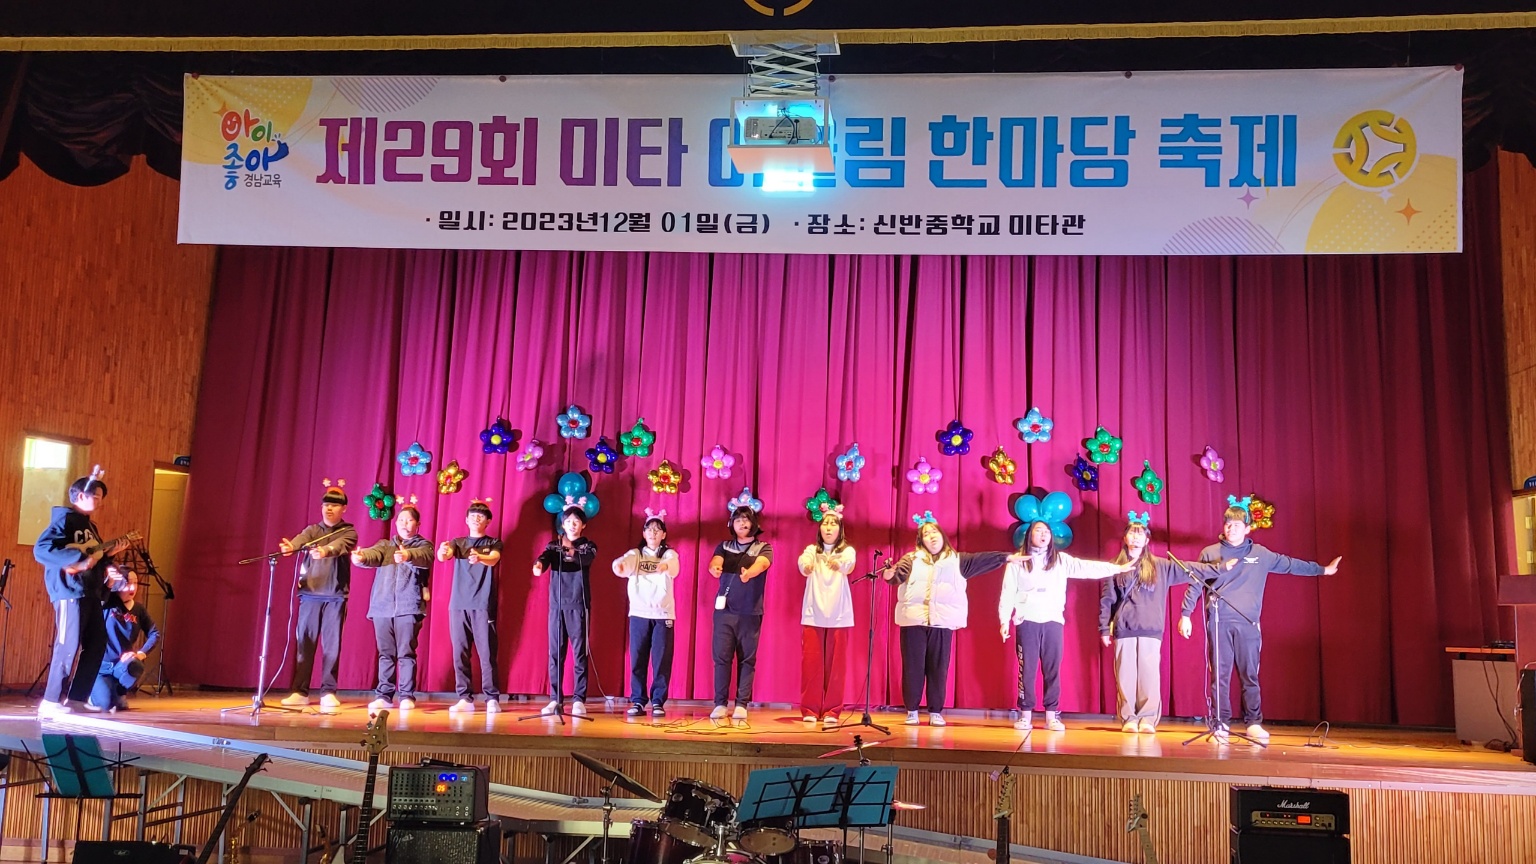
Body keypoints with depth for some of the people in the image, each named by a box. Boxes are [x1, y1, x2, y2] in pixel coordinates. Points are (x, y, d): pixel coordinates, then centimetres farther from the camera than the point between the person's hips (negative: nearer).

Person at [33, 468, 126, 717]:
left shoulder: (90, 525, 20)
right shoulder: (64, 519, -8)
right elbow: (40, 549, -20)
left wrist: (107, 554, 5)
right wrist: (78, 559, -24)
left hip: (91, 592, 9)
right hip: (69, 592, -9)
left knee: (97, 644, 9)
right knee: (68, 646, -9)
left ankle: (77, 695, 17)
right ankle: (51, 700, -2)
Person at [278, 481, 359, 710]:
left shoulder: (348, 532, 5)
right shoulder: (312, 530, 13)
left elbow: (339, 545, -18)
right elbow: (300, 540, -10)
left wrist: (325, 550, -41)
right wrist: (290, 546, -34)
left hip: (335, 596, -2)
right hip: (309, 594, 2)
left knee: (331, 645, -2)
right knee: (304, 642, 2)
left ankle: (328, 692, 3)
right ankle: (300, 691, 7)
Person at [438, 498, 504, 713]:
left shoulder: (494, 543, 7)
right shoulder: (458, 542, 14)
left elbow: (493, 560, -15)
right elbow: (444, 556, -7)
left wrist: (479, 557, -38)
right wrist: (442, 552, -32)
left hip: (484, 605, -3)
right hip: (458, 604, 3)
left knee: (487, 653, -6)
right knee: (460, 653, 1)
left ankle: (492, 698, -4)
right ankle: (465, 698, 6)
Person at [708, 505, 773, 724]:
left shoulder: (764, 548, 6)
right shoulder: (724, 547, 12)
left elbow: (761, 564, -16)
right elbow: (715, 562, -9)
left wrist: (748, 573, -40)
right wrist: (714, 568, -34)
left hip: (750, 612, -1)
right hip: (724, 609, 1)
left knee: (747, 659, -1)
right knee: (721, 657, -2)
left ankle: (741, 705, 3)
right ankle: (720, 704, 3)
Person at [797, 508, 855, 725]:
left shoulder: (847, 551, 6)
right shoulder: (811, 550, 8)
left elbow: (849, 565, -18)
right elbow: (803, 567, -14)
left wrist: (839, 564, -43)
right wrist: (807, 567, -40)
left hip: (839, 615, -1)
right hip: (813, 613, 1)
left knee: (835, 664, 0)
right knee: (811, 662, -2)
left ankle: (831, 711, 6)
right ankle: (809, 710, 6)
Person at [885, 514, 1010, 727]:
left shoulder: (957, 560, 12)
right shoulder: (912, 559, 7)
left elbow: (981, 560, 6)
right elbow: (899, 573, -8)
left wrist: (1006, 557, -3)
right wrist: (890, 574, -31)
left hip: (943, 622, 1)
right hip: (914, 620, -1)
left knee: (938, 667, 3)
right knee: (913, 666, 2)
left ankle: (935, 712, 12)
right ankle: (912, 711, 11)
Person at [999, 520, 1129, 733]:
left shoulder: (1061, 560, 11)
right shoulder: (1017, 561, 5)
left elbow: (1086, 568, 2)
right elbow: (1008, 593, 4)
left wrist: (1117, 568, -7)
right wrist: (1004, 620, -3)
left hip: (1053, 622, 2)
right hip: (1027, 621, -2)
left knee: (1052, 670, 2)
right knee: (1026, 669, 0)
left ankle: (1051, 715, 7)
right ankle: (1025, 714, 6)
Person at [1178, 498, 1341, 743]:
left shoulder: (1260, 554, 11)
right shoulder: (1210, 553, 8)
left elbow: (1290, 565, 19)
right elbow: (1195, 584, 9)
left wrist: (1322, 569, 22)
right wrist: (1185, 614, 4)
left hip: (1248, 623, 1)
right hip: (1219, 623, -1)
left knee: (1250, 675, 1)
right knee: (1220, 675, 0)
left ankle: (1254, 723, 9)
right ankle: (1221, 725, 5)